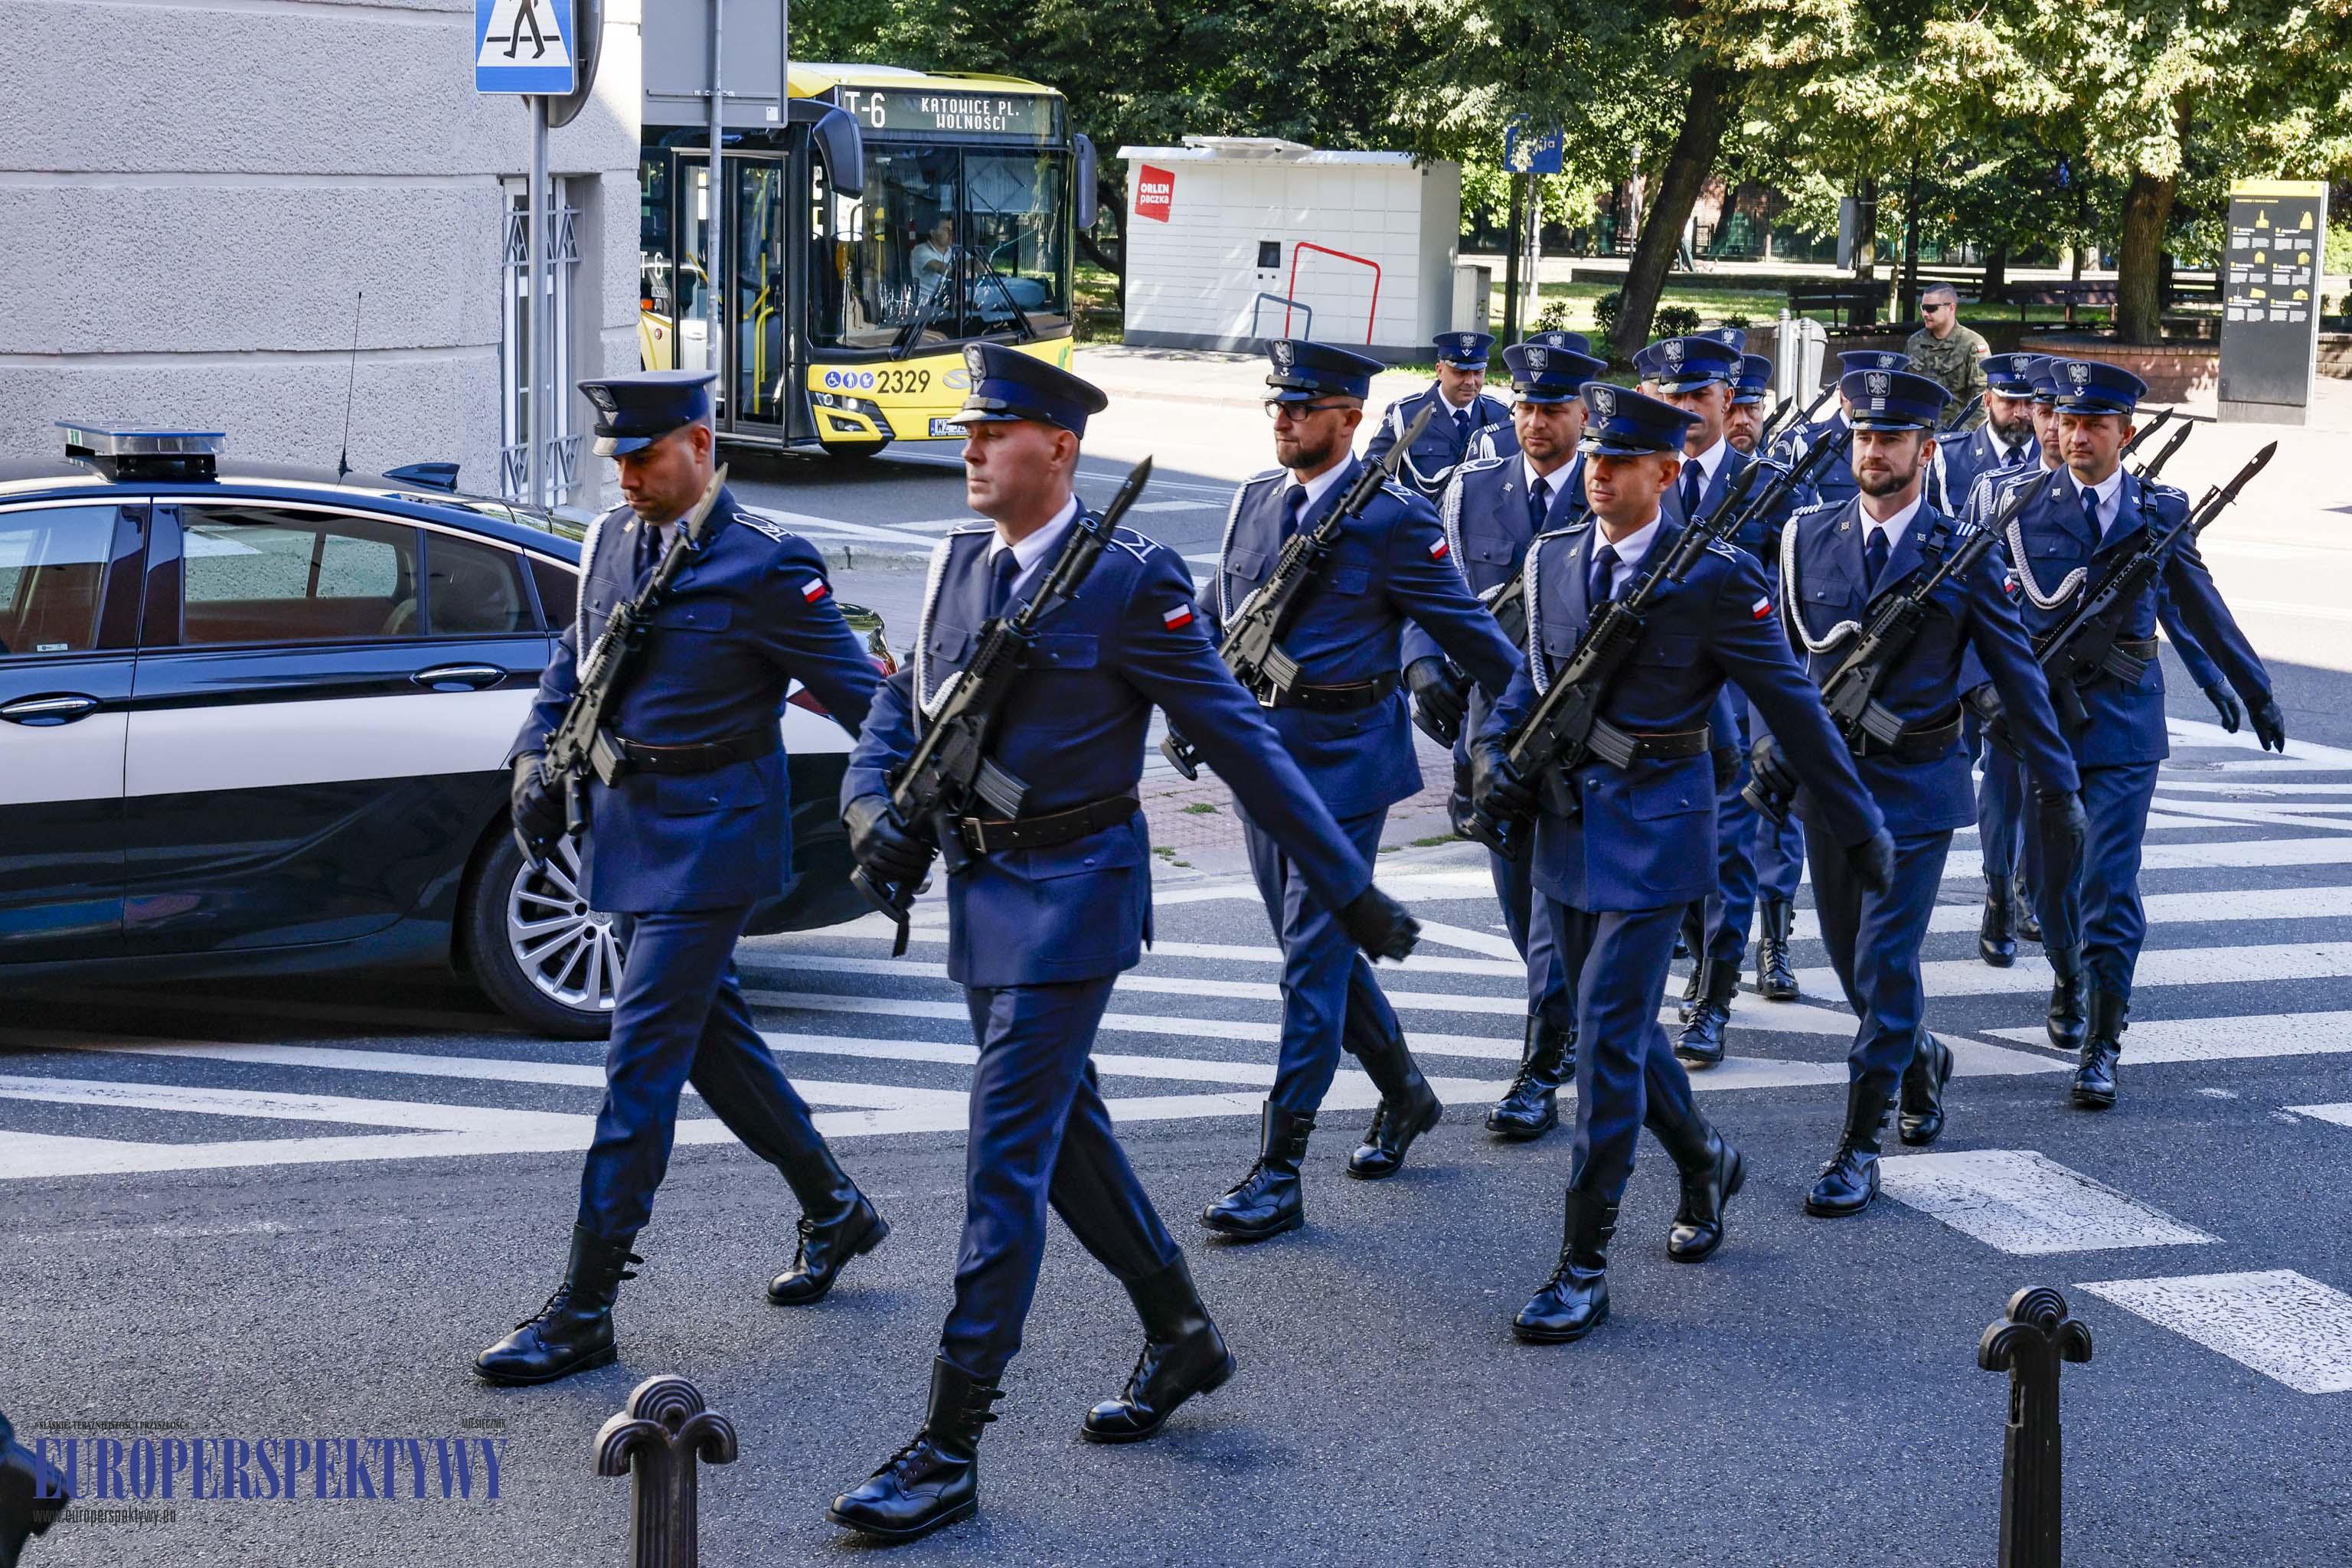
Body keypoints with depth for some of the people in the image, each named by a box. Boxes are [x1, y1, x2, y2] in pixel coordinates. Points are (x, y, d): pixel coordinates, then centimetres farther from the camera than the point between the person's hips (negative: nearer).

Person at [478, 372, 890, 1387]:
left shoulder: (765, 563, -14)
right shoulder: (611, 540, 7)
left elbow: (855, 690, -10)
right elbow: (573, 659, 21)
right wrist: (536, 758, 9)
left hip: (709, 831, -8)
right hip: (628, 819, 8)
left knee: (642, 1057, -8)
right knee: (710, 1034, 18)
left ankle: (584, 1309, -4)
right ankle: (833, 1209, 36)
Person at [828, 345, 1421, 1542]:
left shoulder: (1129, 580, -13)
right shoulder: (957, 567, 8)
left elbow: (1240, 741, -11)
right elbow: (898, 707, 15)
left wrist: (1350, 891, -9)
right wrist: (871, 810, -7)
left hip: (1072, 892, -7)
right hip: (980, 890, 7)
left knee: (1005, 1162, -8)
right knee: (1065, 1133, 18)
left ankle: (949, 1450, -5)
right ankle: (1182, 1335, 38)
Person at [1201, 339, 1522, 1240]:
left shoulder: (1393, 519, -11)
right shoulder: (1254, 502, 8)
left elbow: (1466, 627, -6)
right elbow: (1221, 616, 20)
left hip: (1342, 758, -7)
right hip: (1261, 750, 7)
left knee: (1314, 959, -6)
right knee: (1315, 947, 16)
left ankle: (1279, 1173, -3)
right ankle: (1405, 1095, 37)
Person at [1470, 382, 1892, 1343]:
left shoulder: (1716, 578, -12)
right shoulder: (1552, 560, 4)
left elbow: (1791, 706, -7)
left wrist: (1858, 829, -2)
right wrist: (1494, 754, 0)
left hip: (1653, 832, -6)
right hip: (1567, 825, 6)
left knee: (1606, 1038, -10)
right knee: (1619, 1026, 17)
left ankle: (1584, 1269, -3)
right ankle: (1704, 1163, 44)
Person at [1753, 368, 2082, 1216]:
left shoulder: (1962, 555, -6)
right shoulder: (1810, 538, 1)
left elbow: (2017, 675, -1)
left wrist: (2059, 786, 0)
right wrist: (1777, 741, 3)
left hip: (1916, 786, -4)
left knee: (1885, 963, -8)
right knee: (1851, 957, 15)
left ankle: (1858, 1149, -1)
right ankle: (1921, 1056, 44)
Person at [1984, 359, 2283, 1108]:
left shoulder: (2160, 510, 3)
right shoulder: (2020, 502, -1)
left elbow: (2200, 605, 13)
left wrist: (2256, 691, 18)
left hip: (2123, 717, -1)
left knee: (2110, 880, -8)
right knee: (2051, 873, 14)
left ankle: (2103, 1045, -5)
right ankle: (2068, 980, 42)